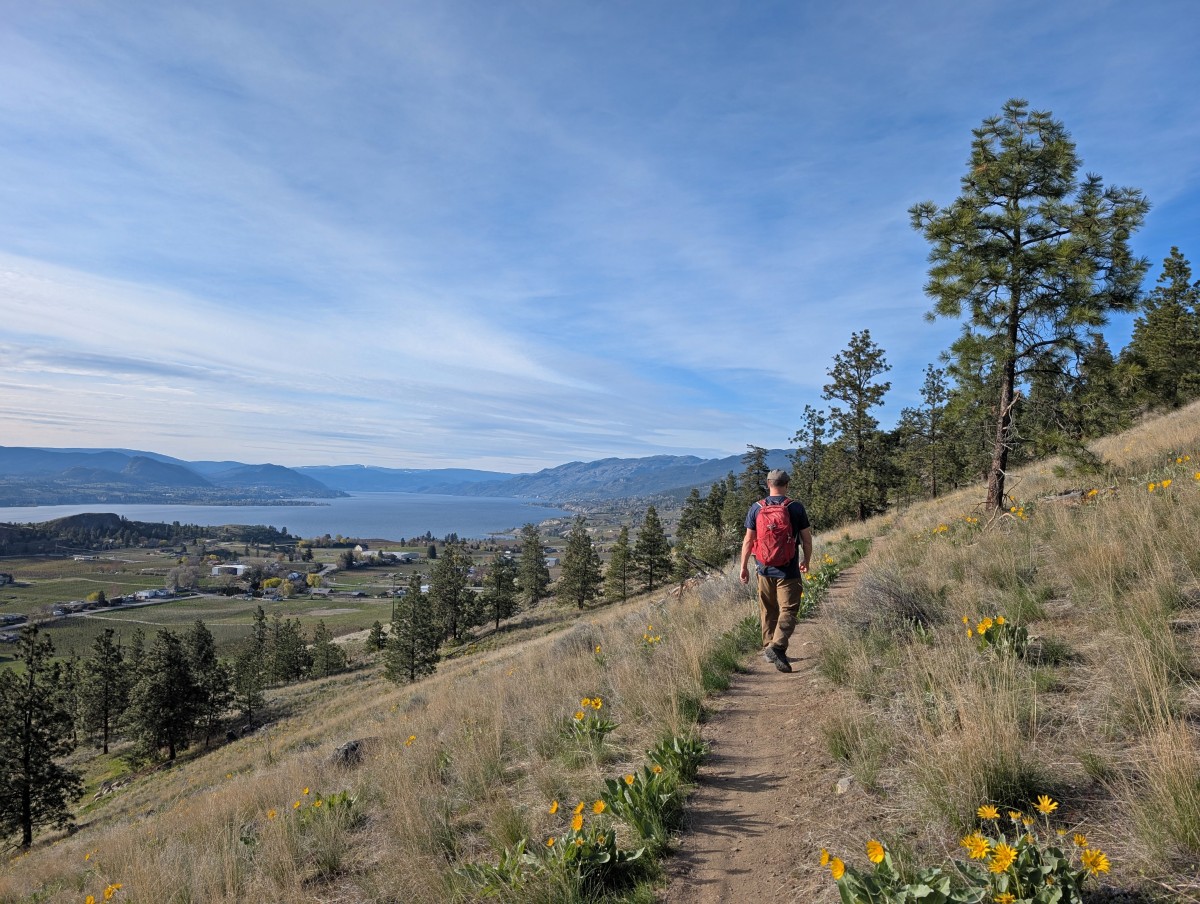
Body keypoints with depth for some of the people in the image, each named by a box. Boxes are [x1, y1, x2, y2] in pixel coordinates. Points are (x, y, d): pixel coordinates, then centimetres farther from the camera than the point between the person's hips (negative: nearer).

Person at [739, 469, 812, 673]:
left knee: (768, 611, 15)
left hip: (765, 569, 3)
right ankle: (777, 646, -20)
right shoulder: (796, 508, -4)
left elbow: (748, 540, 1)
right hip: (788, 570, -3)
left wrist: (744, 567, 9)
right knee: (788, 610, -2)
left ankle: (768, 647, 23)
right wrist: (806, 561, 18)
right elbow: (807, 539, 2)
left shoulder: (756, 508, 0)